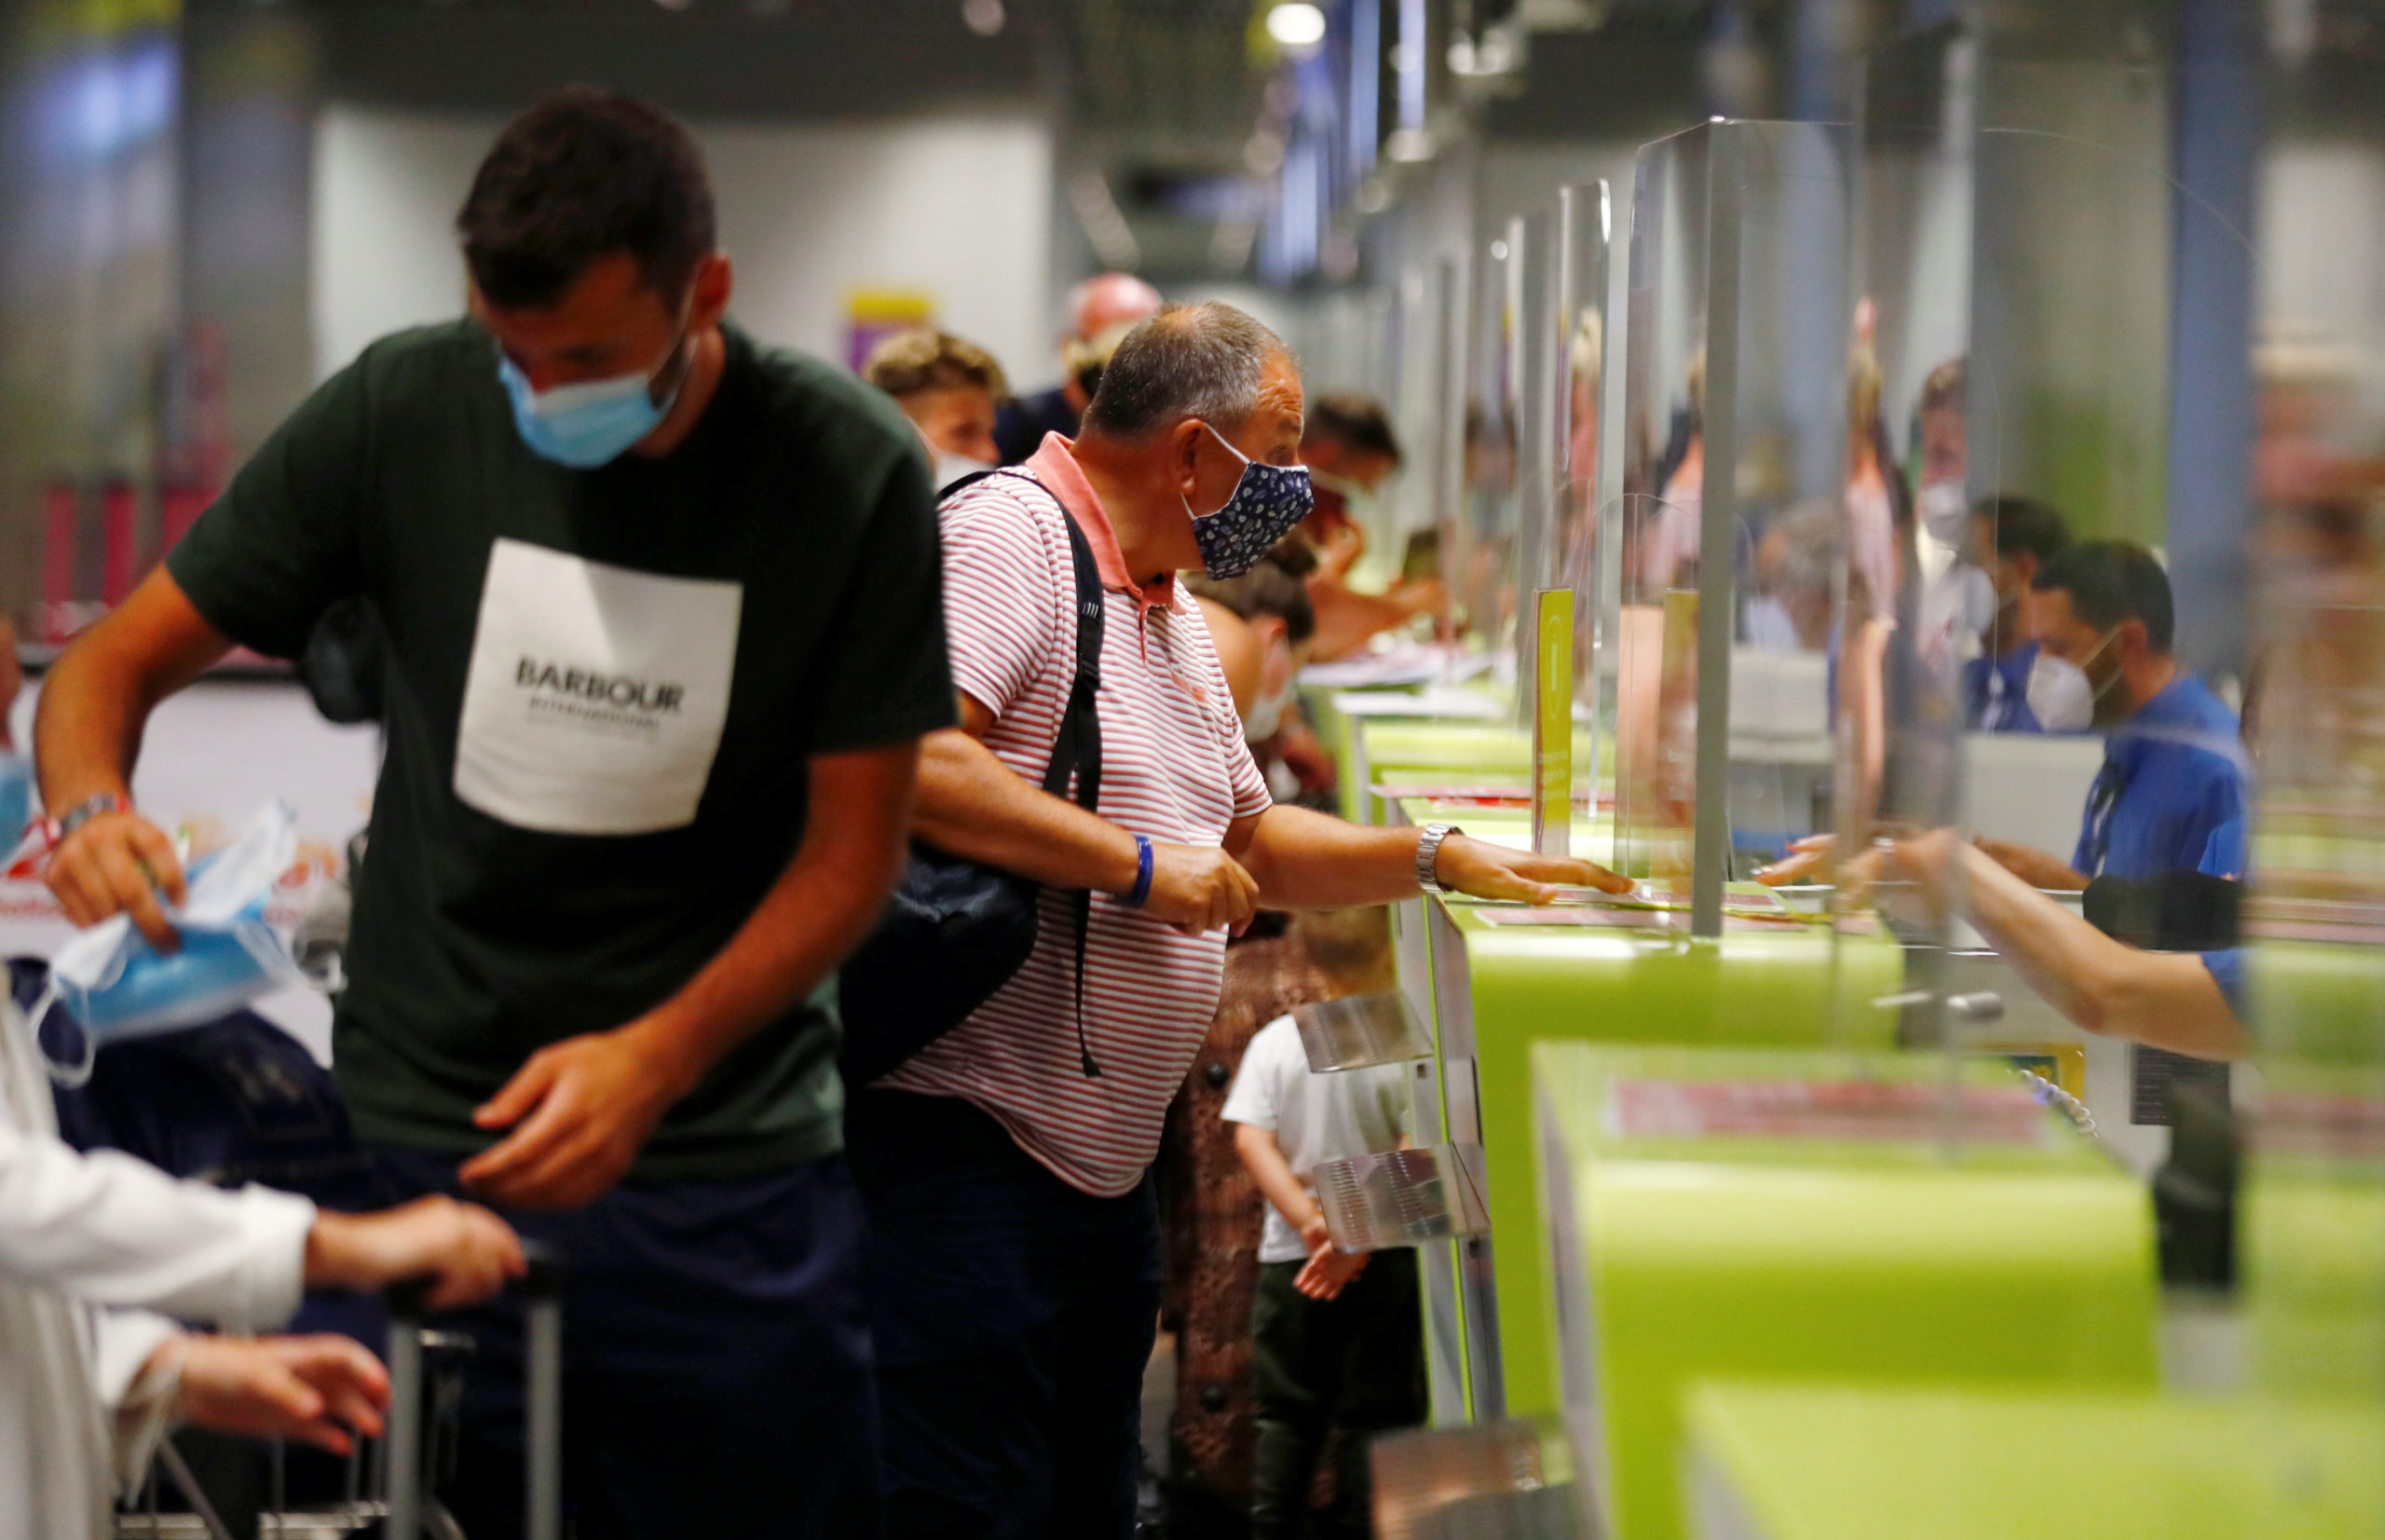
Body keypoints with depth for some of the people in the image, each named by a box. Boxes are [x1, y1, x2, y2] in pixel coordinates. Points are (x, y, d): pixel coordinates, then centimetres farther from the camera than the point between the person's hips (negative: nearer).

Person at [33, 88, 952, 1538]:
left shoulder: (849, 474, -8)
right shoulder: (404, 412, -5)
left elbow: (854, 846, -5)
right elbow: (118, 659, 1)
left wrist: (659, 1058, -21)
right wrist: (90, 805, -22)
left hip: (726, 1164, 0)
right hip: (415, 1138, 1)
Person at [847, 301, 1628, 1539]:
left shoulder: (1172, 609, 21)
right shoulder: (1005, 534, -12)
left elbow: (1245, 842, 31)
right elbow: (903, 761, -28)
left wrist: (1441, 860, 18)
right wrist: (1136, 864, -21)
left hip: (1106, 1160, 10)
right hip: (966, 1145, -10)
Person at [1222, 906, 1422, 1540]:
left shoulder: (1275, 1042, 0)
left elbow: (1251, 1138, -6)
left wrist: (1308, 1219, -12)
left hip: (1291, 1258, 3)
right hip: (1386, 1259, -3)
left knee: (1287, 1413, 10)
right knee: (1374, 1413, 3)